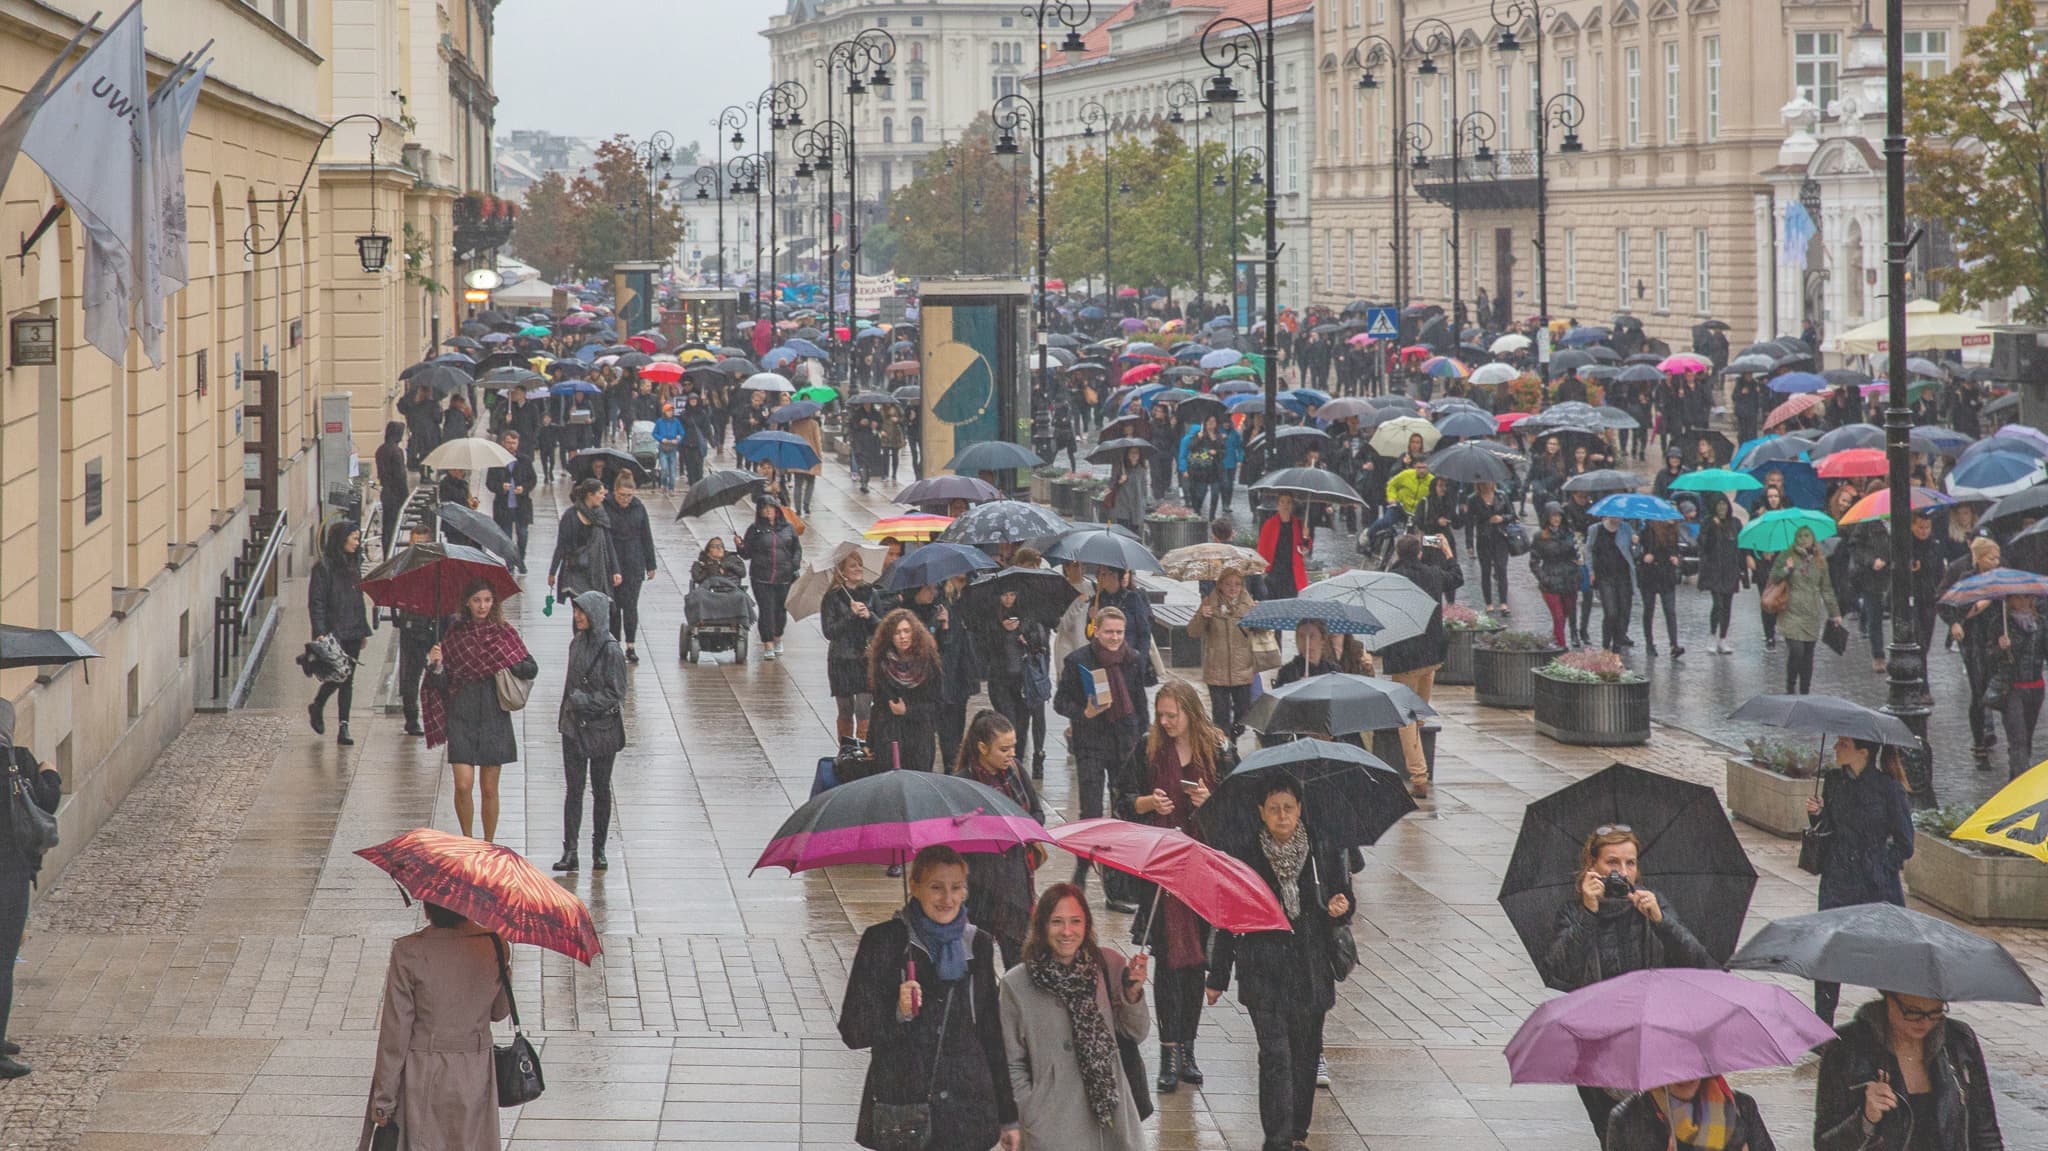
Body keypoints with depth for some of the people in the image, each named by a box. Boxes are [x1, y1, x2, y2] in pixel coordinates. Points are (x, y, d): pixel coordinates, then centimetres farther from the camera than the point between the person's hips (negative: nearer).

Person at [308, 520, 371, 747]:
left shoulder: (353, 564, 14)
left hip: (352, 633, 7)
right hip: (333, 632, -7)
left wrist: (364, 630, 18)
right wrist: (320, 632, -18)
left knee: (347, 679, 4)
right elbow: (316, 602, -11)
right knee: (337, 675, -10)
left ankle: (343, 727, 5)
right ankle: (317, 707, 19)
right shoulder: (324, 567, -9)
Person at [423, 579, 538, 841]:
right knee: (463, 785, -8)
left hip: (494, 718, 0)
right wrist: (436, 666, -16)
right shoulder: (455, 635, 4)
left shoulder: (504, 633, 2)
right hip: (462, 717, 0)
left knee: (489, 788, 4)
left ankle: (487, 846, 17)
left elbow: (531, 670, -1)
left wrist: (505, 664, -15)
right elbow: (442, 684, 3)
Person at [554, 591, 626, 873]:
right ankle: (570, 851, -2)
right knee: (574, 789, 0)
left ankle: (599, 850, 18)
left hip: (602, 729, -4)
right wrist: (564, 714, 13)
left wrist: (584, 700, -21)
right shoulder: (577, 644, 4)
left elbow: (616, 695, -13)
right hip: (575, 728, 4)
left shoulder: (611, 651, -13)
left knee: (601, 790, 7)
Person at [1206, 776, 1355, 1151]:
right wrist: (1217, 977, 5)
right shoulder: (1246, 857, -3)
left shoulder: (1324, 853, 2)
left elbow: (1342, 896, 15)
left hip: (1311, 972, 3)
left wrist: (1342, 907, -11)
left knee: (1306, 1055, 9)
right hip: (1264, 974, -3)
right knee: (1275, 1055, -11)